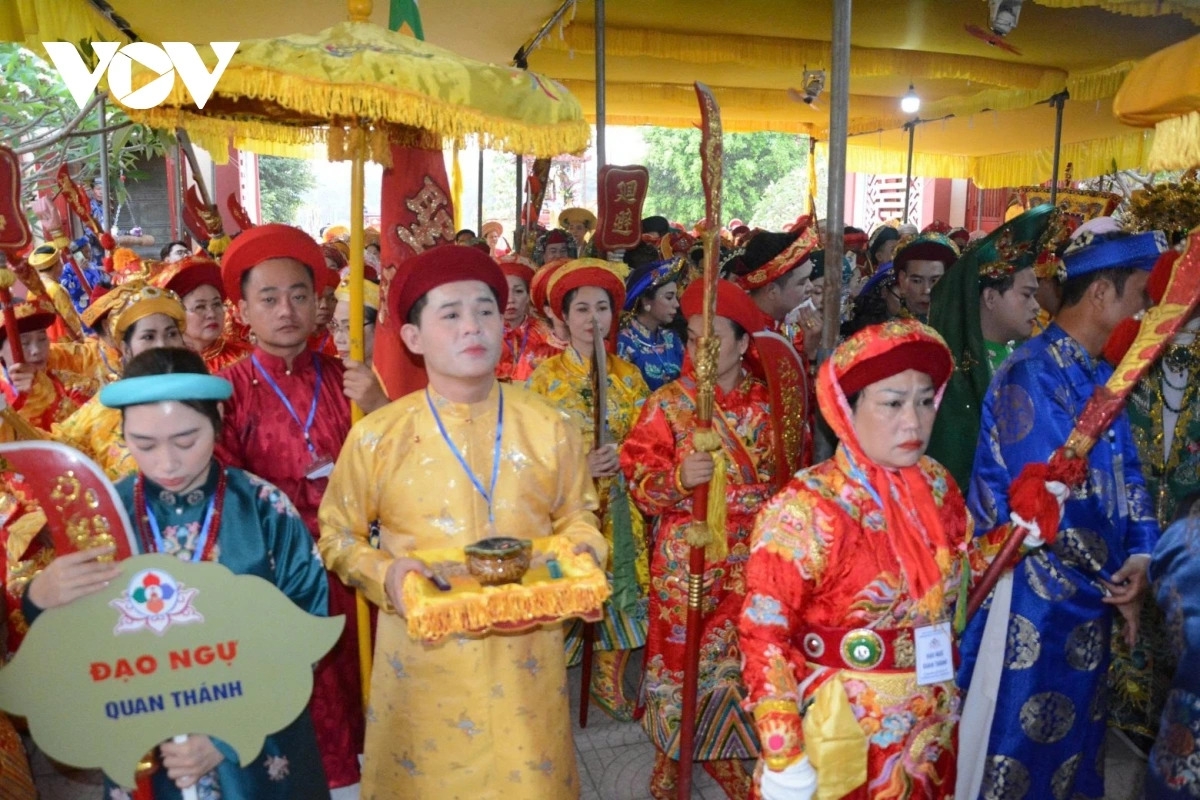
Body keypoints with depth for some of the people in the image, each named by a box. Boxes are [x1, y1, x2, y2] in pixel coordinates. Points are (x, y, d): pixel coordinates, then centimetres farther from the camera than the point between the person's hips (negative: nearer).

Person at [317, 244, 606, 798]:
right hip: (422, 656, -1)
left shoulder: (549, 430, -3)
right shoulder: (377, 437, -7)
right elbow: (338, 534, 3)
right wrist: (383, 576, -15)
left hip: (525, 654, 1)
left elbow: (577, 519, 9)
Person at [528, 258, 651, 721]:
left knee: (621, 588, 6)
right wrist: (578, 466, -18)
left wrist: (622, 457, -13)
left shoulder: (627, 376, 6)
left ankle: (609, 680, 27)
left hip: (616, 505, 3)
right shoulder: (544, 376, -2)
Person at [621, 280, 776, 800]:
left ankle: (727, 753, 32)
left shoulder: (768, 402, 2)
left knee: (741, 654, 11)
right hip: (685, 557, -2)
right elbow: (640, 480, -9)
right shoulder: (668, 404, -5)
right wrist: (679, 478, -27)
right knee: (680, 656, 5)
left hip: (751, 556, 3)